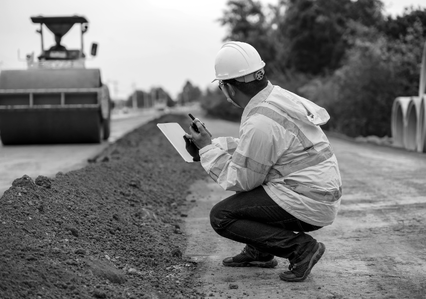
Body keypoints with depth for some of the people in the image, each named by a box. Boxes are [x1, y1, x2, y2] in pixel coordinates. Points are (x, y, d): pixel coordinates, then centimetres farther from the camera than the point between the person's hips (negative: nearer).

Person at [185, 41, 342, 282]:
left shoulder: (260, 124, -23)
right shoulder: (278, 96, 6)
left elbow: (239, 181, -14)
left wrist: (208, 148, -3)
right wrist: (212, 145, 12)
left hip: (307, 207, -10)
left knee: (221, 216, -6)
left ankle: (300, 246, -8)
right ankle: (259, 252, 19)